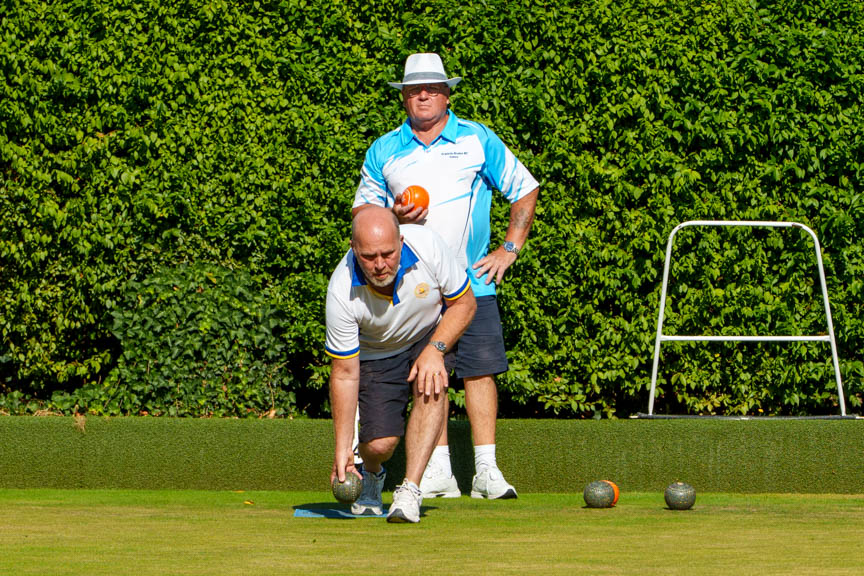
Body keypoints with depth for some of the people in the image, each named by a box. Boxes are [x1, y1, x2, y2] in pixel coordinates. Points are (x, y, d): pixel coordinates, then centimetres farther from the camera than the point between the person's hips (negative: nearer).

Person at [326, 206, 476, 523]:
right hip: (375, 353, -1)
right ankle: (371, 475, 23)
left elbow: (464, 302, -13)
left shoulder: (426, 245, -30)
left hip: (432, 335, 1)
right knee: (379, 444, -15)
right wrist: (342, 449, -24)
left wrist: (435, 349, -28)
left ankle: (410, 491, -30)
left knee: (430, 386, -32)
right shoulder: (342, 292, -31)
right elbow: (345, 374, -24)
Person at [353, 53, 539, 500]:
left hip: (472, 280, -1)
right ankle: (438, 471, 3)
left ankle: (486, 470, -8)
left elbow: (525, 190, 10)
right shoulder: (383, 152, 8)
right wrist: (392, 216, -8)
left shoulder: (478, 140, 4)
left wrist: (510, 249, 3)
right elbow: (361, 209, 14)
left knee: (480, 370, -8)